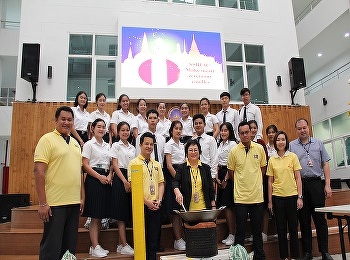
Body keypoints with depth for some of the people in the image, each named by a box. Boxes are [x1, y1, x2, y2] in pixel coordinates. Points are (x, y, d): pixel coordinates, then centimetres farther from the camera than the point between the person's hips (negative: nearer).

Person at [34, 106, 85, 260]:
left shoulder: (75, 143, 14)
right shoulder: (47, 139, -6)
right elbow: (38, 171, -13)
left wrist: (82, 197, 13)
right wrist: (42, 203, -17)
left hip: (74, 203, 6)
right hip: (55, 204, -6)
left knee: (70, 247, 14)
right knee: (52, 248, 2)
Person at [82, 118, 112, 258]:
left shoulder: (107, 145, 14)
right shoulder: (89, 144, -3)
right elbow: (85, 165, -10)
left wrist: (109, 176, -3)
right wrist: (100, 177, -15)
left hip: (106, 179, 6)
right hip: (94, 179, -6)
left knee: (101, 215, 10)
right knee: (95, 216, -3)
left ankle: (96, 245, 20)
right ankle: (95, 247, 7)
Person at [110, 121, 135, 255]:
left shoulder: (132, 148, 16)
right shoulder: (116, 146, 0)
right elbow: (115, 165, -7)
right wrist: (125, 181, -14)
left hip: (131, 179, 6)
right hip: (120, 179, -6)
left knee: (127, 213, 6)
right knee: (122, 213, -5)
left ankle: (120, 244, 14)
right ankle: (124, 245, 0)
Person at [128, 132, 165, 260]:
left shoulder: (157, 164, 15)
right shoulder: (134, 163, -2)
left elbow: (161, 183, 13)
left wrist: (159, 200, -2)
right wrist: (146, 201, -14)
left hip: (156, 206, 5)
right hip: (142, 205, -5)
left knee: (154, 237, 10)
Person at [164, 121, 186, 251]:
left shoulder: (182, 145, 16)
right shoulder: (169, 145, -5)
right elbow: (169, 165, -11)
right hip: (173, 176, -7)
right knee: (175, 210, -4)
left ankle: (182, 237, 16)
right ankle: (178, 240, 3)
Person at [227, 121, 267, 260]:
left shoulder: (259, 148, 2)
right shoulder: (234, 151, -4)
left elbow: (263, 169, 13)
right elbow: (231, 172, 6)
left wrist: (255, 183, 11)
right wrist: (242, 183, 9)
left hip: (257, 195, 2)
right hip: (240, 196, -2)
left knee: (257, 230, 13)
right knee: (240, 230, 5)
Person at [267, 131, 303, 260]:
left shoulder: (293, 156, -1)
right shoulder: (272, 160, 3)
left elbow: (298, 178, 0)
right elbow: (270, 181, 5)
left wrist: (300, 197, -5)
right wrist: (270, 201, 4)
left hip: (292, 196, -1)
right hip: (277, 197, 1)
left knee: (293, 227, 6)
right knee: (281, 229, 8)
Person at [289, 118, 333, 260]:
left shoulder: (318, 143, 9)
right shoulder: (291, 146, 5)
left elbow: (325, 165, 8)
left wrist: (327, 185, 0)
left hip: (316, 183, 1)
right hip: (299, 185, 0)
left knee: (320, 219, 4)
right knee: (304, 220, 7)